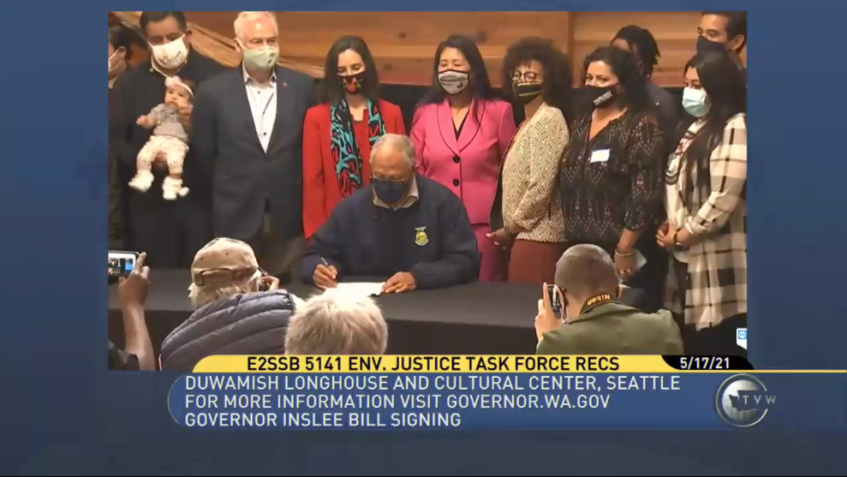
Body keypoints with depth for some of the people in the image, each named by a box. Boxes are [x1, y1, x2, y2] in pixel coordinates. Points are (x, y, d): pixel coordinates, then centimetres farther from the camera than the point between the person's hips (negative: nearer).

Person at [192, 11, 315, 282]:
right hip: (237, 218, -1)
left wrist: (288, 185, 9)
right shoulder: (214, 92, -2)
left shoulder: (302, 86, 1)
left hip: (289, 217, 1)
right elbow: (204, 152, 7)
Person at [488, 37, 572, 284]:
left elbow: (541, 187, -19)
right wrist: (510, 228, 10)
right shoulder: (530, 122, 17)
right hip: (528, 235, 9)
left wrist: (511, 227, -9)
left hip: (535, 236, -9)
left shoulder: (548, 120, -11)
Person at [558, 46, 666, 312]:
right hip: (580, 250, 7)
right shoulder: (581, 124, 15)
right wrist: (569, 239, 14)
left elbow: (645, 193, -15)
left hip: (620, 253, -7)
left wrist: (625, 249, -19)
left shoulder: (641, 126, -8)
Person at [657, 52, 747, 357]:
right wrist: (670, 230, 4)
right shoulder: (698, 128, 18)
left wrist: (680, 237, -8)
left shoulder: (734, 128, -11)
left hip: (718, 269, -9)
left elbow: (723, 200, -19)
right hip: (689, 261, 9)